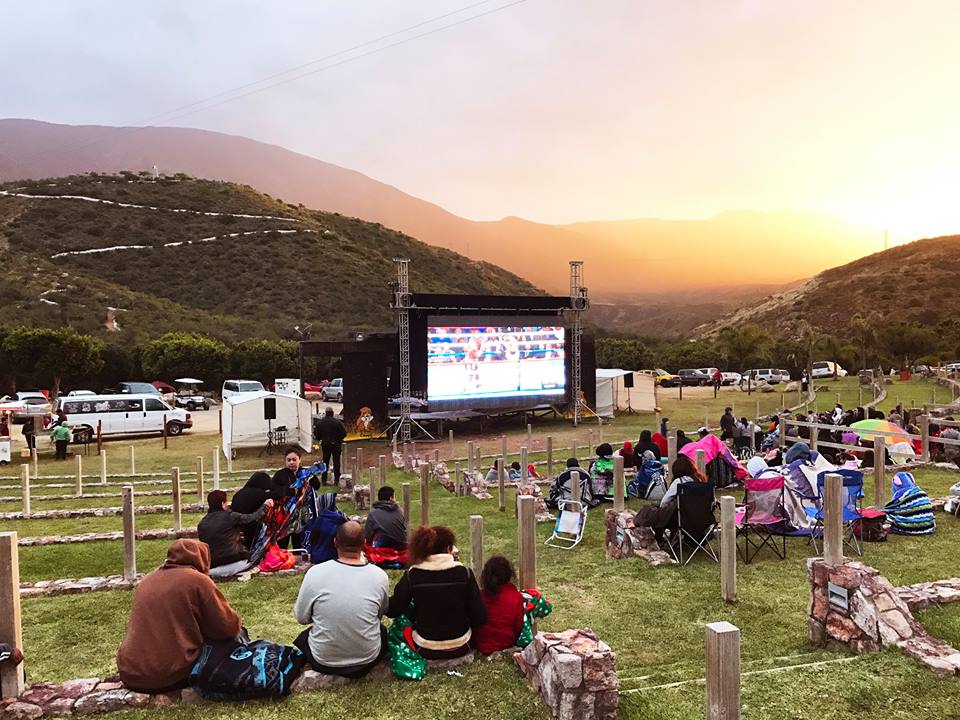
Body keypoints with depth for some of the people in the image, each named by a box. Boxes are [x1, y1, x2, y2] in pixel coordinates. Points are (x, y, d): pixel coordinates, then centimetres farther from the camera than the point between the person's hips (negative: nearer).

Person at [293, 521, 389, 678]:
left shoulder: (315, 572, -18)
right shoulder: (380, 576, -15)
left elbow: (301, 617, -6)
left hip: (323, 661, 0)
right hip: (367, 660, 1)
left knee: (304, 636, 33)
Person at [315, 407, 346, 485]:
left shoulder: (320, 422, -3)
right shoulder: (338, 422, -13)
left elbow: (316, 433, 2)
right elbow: (344, 433, -11)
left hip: (325, 444, 3)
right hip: (336, 444, -3)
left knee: (325, 461, 13)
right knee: (336, 462, 4)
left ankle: (324, 479, 13)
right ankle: (336, 480, 3)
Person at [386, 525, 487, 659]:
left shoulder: (412, 575, -14)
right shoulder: (465, 573, -13)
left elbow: (392, 611, -6)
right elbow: (480, 617, -11)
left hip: (426, 650, -1)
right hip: (460, 648, 1)